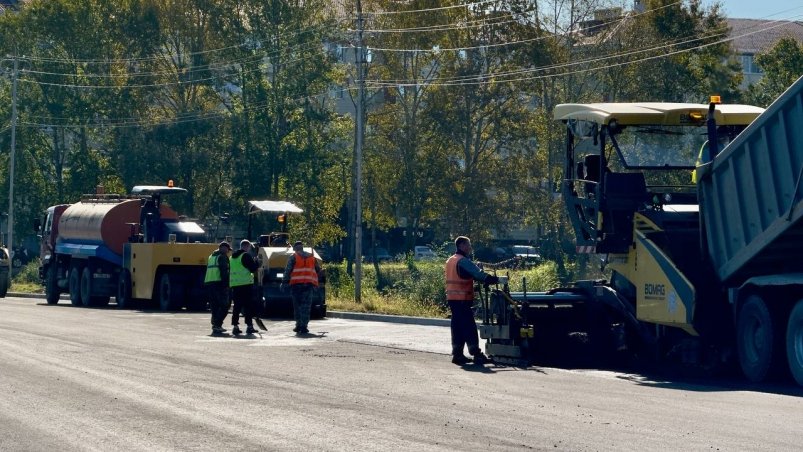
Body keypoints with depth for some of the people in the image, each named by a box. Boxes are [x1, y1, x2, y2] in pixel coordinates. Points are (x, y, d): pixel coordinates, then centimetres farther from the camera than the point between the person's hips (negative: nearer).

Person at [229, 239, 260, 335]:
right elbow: (253, 268, -11)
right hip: (246, 283, -7)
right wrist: (257, 263, 7)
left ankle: (235, 326, 5)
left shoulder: (233, 256, 17)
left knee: (237, 305, 9)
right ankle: (249, 326, -3)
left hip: (234, 284, 7)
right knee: (248, 305, -2)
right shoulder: (246, 256, -8)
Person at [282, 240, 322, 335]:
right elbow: (318, 270, 21)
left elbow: (288, 270, -4)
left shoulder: (293, 257, 4)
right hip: (309, 283, 2)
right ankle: (304, 326, -10)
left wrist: (284, 282, -3)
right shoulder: (312, 257, 16)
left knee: (297, 304, 9)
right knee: (306, 305, -1)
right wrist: (315, 282, 32)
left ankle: (299, 325, 10)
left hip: (296, 283, -2)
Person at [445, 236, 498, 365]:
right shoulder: (463, 261, -13)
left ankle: (457, 354, 12)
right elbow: (478, 274, -20)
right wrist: (495, 279, -18)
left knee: (458, 326, 12)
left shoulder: (450, 261, 17)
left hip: (452, 298, 9)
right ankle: (477, 355, -9)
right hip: (462, 299, -9)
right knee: (469, 327, -8)